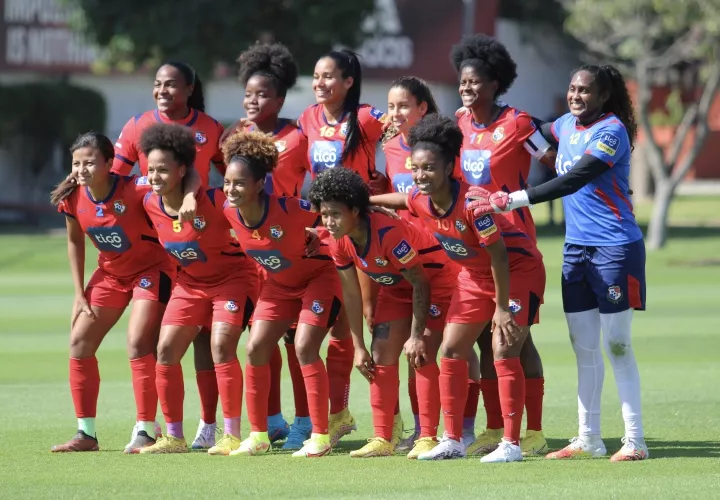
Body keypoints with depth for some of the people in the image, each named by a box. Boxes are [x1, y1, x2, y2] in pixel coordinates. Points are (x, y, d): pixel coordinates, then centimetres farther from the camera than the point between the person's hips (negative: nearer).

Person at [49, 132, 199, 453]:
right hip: (110, 273, 6)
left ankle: (146, 430, -8)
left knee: (138, 344, -19)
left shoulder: (135, 191, -29)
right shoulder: (73, 199, -13)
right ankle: (86, 433, 8)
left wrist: (189, 197, -53)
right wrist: (79, 294, 3)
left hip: (152, 268, -6)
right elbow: (75, 241, 5)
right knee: (79, 342, 0)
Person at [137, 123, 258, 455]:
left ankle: (232, 436, -14)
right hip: (190, 283, 6)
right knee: (166, 350, -3)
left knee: (221, 345, -22)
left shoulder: (214, 201, -28)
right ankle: (174, 437, 9)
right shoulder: (151, 204, -11)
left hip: (232, 276, -6)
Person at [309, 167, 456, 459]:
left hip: (435, 279, -7)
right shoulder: (338, 241, -14)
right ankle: (382, 439, 4)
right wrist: (359, 347, -4)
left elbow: (420, 284, -28)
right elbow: (351, 294, -4)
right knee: (381, 355, 0)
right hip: (396, 288, 7)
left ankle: (428, 438, -16)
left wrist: (417, 336, -24)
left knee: (421, 355, -18)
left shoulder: (387, 232, -36)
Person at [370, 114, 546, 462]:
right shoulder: (419, 201, -12)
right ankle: (452, 440, 13)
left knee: (504, 351, -14)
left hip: (518, 269, -8)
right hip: (474, 274, 8)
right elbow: (396, 200, 14)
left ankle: (512, 444, -8)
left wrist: (502, 307, -25)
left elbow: (498, 255, -28)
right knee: (451, 352, 5)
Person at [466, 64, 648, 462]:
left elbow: (572, 181, -25)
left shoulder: (612, 131, -15)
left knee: (617, 346, -6)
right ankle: (588, 438, 15)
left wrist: (510, 200, -29)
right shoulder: (566, 125, 9)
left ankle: (634, 440, -1)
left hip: (614, 248, -8)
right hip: (576, 247, 8)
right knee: (583, 347, 9)